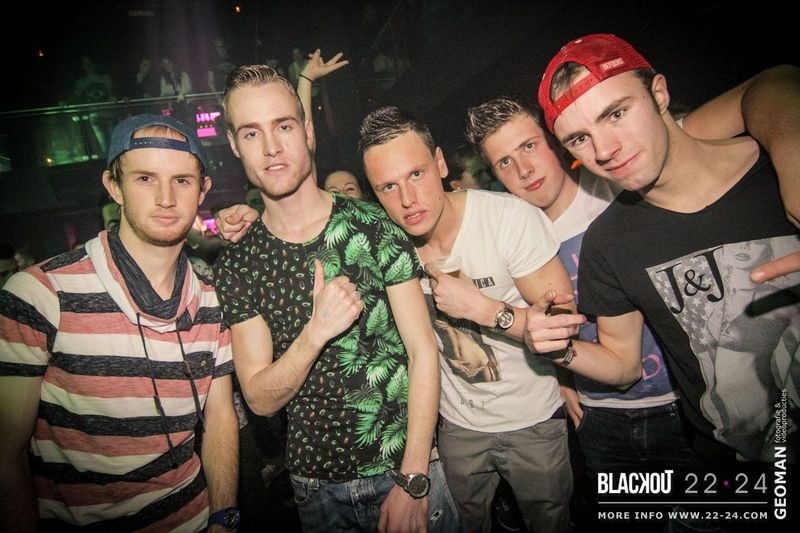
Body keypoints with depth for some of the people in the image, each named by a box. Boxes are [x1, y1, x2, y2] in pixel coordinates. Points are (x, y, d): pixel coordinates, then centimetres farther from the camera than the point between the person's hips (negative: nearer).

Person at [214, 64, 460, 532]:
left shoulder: (374, 227, -11)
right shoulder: (236, 264, -6)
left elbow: (423, 352, -11)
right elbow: (260, 399, -7)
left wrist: (412, 482, -15)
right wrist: (316, 332, -25)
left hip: (406, 466, -1)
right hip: (316, 485, 2)